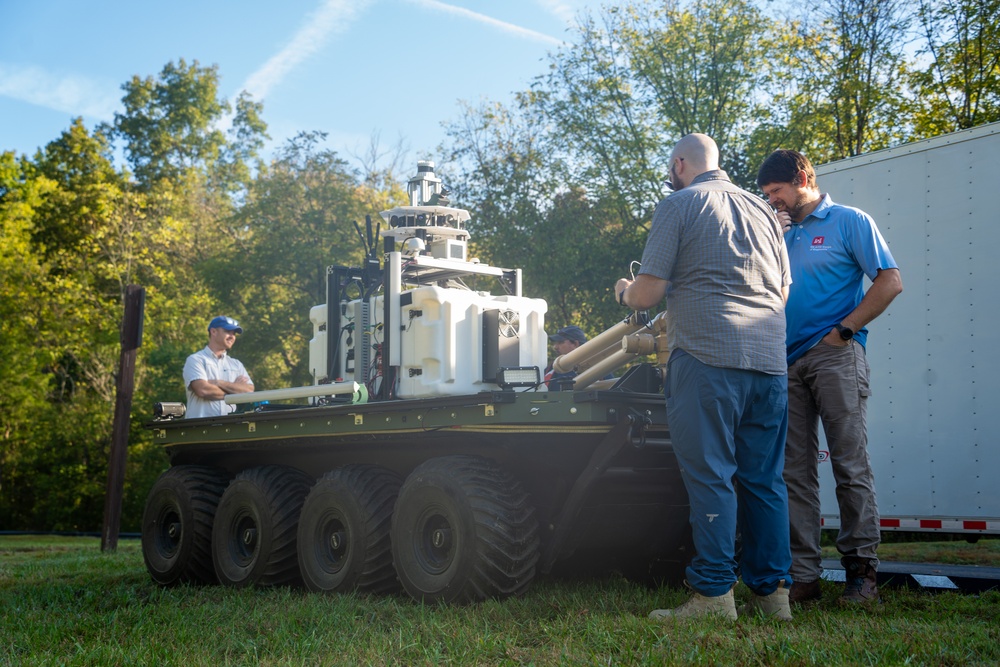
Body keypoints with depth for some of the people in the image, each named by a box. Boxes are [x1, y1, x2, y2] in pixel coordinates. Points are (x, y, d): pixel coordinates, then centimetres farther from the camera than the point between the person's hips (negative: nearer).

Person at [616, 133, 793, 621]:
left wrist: (624, 291, 19)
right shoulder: (762, 209, 20)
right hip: (769, 359, 6)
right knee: (763, 479, 9)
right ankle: (772, 592, 12)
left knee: (710, 477, -4)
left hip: (707, 357, -6)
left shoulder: (678, 205, 1)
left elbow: (648, 293, -3)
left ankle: (714, 594, -2)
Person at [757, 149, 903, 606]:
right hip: (789, 362, 6)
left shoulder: (849, 221, 3)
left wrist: (843, 330, -10)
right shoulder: (785, 234, 21)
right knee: (795, 472, 3)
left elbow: (890, 282, -4)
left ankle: (862, 572, 0)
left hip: (834, 357, -6)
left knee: (851, 465, -6)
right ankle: (803, 574, 6)